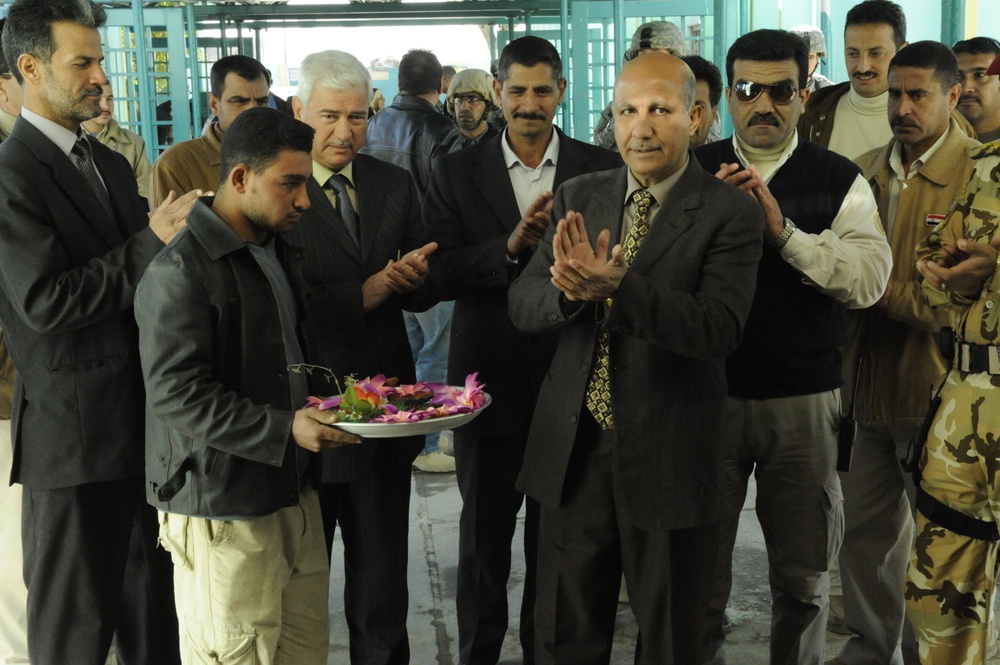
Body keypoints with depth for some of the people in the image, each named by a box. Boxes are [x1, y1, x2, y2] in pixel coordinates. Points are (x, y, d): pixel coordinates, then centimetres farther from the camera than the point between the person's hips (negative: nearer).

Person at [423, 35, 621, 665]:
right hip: (490, 377, 0)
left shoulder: (603, 170, 0)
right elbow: (440, 275, -11)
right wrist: (511, 246, -23)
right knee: (484, 532, 14)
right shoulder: (456, 173, -1)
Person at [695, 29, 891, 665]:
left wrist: (784, 230, -23)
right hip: (708, 393, 0)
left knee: (804, 576, 13)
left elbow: (870, 279, -14)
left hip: (805, 399, 0)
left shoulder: (839, 180, 0)